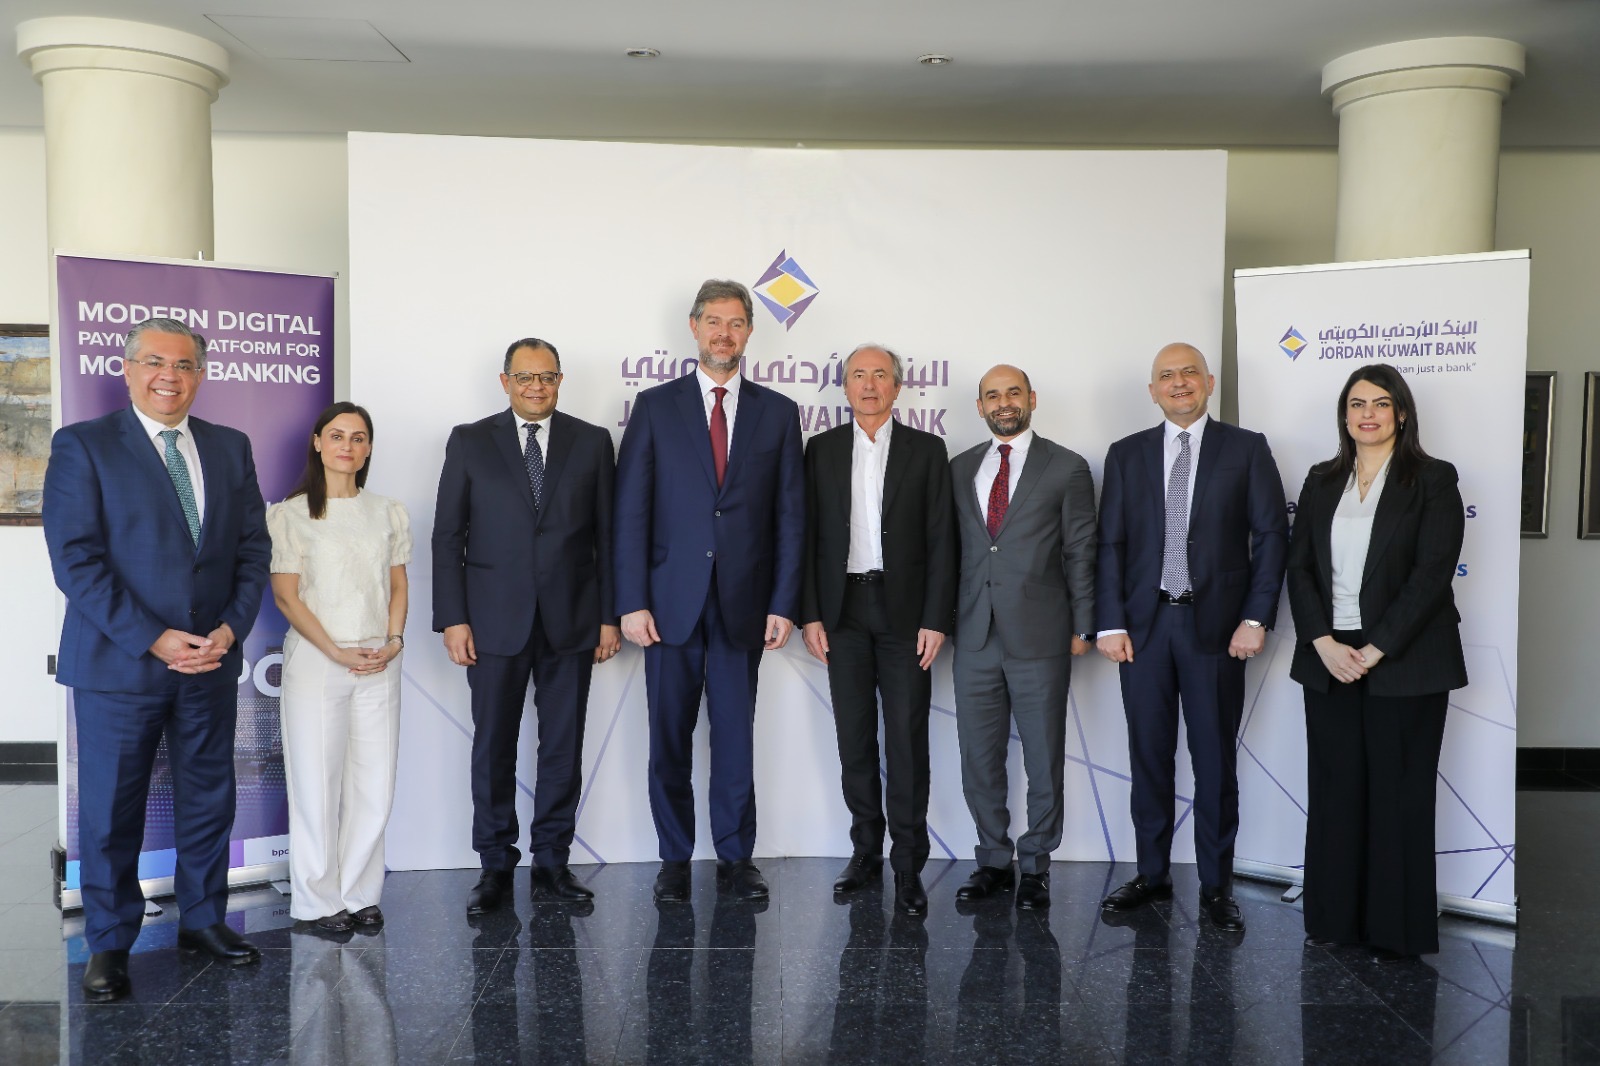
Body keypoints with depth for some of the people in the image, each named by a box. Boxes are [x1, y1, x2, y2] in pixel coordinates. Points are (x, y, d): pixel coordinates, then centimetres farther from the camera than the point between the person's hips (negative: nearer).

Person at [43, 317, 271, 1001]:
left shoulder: (231, 448, 8)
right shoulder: (82, 446, -4)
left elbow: (254, 546, 7)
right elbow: (76, 559, -12)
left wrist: (232, 627, -8)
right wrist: (153, 639, -17)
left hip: (212, 660, 4)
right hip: (117, 662, -4)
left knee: (208, 797, 13)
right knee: (111, 810, 7)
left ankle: (203, 920, 29)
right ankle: (109, 945, 22)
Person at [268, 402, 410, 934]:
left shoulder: (388, 512, 10)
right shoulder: (291, 513, -1)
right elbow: (285, 595, -5)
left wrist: (393, 640, -3)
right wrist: (338, 653, -12)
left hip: (378, 663, 4)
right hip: (315, 660, -3)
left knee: (374, 784, 4)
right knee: (317, 782, 1)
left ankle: (359, 894, 18)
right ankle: (318, 900, 15)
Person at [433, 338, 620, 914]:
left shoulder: (592, 442, 7)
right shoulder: (469, 442, 5)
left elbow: (607, 535, 5)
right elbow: (448, 536, 3)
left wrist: (610, 615, 1)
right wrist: (452, 618, -5)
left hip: (572, 622, 1)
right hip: (496, 622, 0)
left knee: (563, 747, 7)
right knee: (493, 747, 6)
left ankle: (552, 862, 19)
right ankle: (495, 865, 19)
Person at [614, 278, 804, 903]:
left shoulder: (778, 413, 7)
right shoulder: (655, 407, 4)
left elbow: (790, 517, 5)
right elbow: (630, 511, 0)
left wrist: (784, 604, -2)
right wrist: (631, 602, -7)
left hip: (743, 604, 1)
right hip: (672, 602, 0)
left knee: (736, 738, 7)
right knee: (669, 739, 7)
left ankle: (735, 859, 20)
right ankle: (674, 859, 21)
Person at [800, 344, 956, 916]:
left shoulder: (926, 450, 3)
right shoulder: (822, 449, 8)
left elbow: (940, 540, 0)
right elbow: (810, 535, 5)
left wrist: (935, 619, -8)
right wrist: (810, 615, -2)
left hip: (904, 609, -2)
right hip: (843, 610, 2)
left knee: (907, 739, -1)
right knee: (854, 737, 8)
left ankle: (908, 864, 8)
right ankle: (866, 848, 22)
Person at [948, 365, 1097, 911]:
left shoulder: (1067, 468, 2)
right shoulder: (960, 468, 12)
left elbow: (1080, 553, 1)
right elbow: (952, 546, 12)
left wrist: (1082, 627, -2)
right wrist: (946, 617, 7)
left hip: (1040, 635, -3)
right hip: (975, 635, 3)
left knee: (1044, 758, 5)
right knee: (978, 755, 9)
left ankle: (1036, 865, 19)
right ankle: (993, 860, 23)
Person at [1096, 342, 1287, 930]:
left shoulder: (1246, 448, 3)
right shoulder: (1126, 454, 9)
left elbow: (1271, 535, 0)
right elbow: (1110, 543, 5)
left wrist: (1256, 618, -9)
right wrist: (1110, 623, -3)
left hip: (1216, 625, -2)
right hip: (1144, 624, 2)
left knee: (1215, 760, 5)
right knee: (1148, 756, 9)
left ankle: (1216, 886, 17)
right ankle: (1152, 874, 22)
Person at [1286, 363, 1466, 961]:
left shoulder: (1433, 480, -2)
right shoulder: (1322, 482, 11)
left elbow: (1431, 574, -10)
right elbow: (1299, 566, 6)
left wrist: (1375, 650, -15)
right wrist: (1323, 643, -8)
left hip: (1403, 661, -4)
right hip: (1329, 659, 4)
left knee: (1398, 794, 3)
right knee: (1334, 789, 7)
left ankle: (1398, 929, 15)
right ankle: (1334, 917, 19)